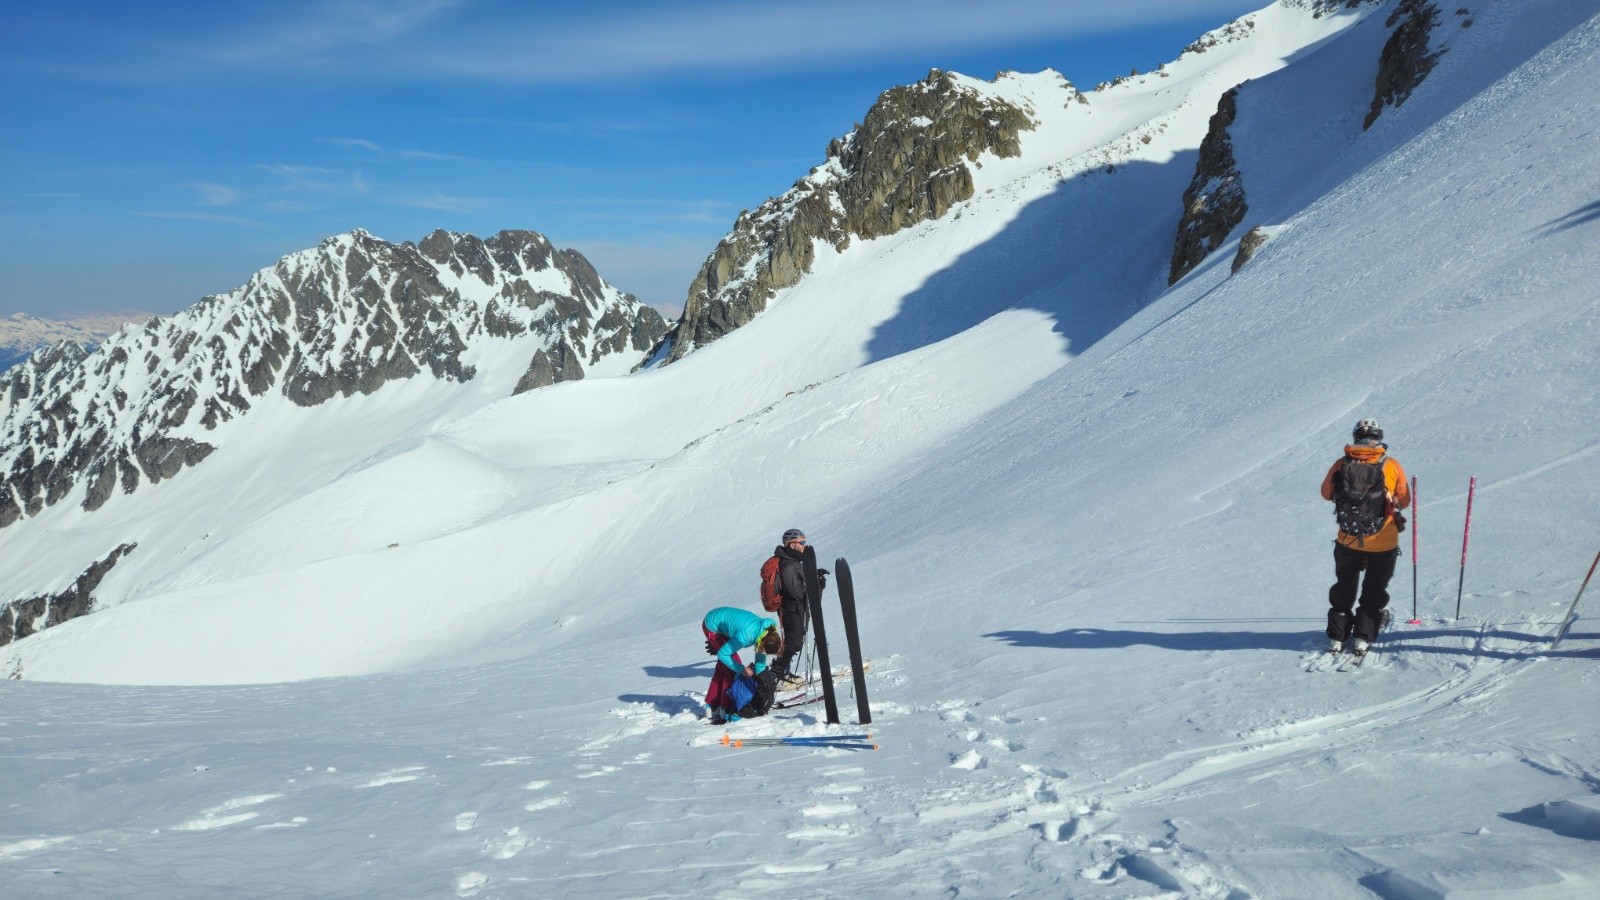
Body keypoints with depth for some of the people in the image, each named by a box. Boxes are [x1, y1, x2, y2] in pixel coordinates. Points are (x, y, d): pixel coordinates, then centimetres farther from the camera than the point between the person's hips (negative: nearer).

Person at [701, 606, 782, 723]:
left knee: (723, 667, 15)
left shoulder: (768, 631, -18)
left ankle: (712, 707, 26)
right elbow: (722, 654, -26)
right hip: (712, 625, -8)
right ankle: (727, 711, -1)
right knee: (733, 668, -10)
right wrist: (742, 669, -18)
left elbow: (761, 659, -2)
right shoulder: (745, 635, -40)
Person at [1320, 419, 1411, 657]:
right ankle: (1362, 638, 11)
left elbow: (1326, 493, 6)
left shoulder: (1340, 465, -9)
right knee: (1374, 591, 17)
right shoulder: (1392, 466, -11)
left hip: (1348, 542, 1)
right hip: (1384, 545, -1)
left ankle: (1337, 637, 16)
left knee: (1344, 588, 19)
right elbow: (1404, 500, 0)